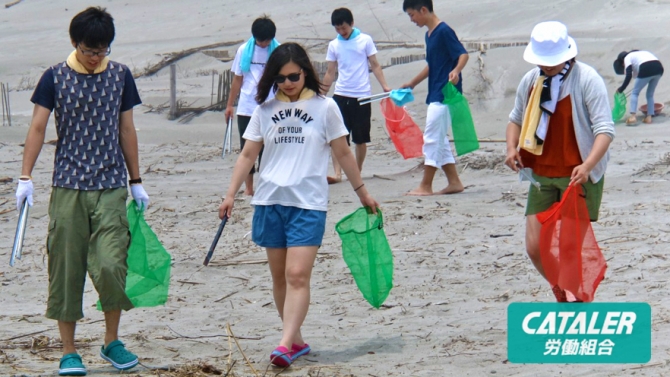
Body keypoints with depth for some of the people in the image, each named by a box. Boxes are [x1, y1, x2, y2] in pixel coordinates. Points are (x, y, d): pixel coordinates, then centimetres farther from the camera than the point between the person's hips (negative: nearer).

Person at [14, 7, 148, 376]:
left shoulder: (120, 75, 7)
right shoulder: (55, 77, 1)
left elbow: (126, 130, 13)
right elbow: (38, 127, -1)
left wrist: (136, 182, 15)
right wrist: (25, 177, -9)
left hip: (110, 187, 1)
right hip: (68, 186, -1)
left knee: (110, 265, -11)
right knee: (66, 268, 1)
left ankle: (112, 341, 10)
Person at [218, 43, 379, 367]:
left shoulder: (324, 108, 1)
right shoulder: (265, 109, 8)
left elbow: (343, 153, 8)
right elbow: (248, 154, 9)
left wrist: (362, 192, 12)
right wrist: (231, 194, 1)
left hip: (308, 203, -4)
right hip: (269, 200, 4)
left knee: (297, 275, -14)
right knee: (279, 276, 8)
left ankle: (285, 345, -21)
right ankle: (297, 340, 19)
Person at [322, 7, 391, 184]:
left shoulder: (365, 40, 1)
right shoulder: (333, 45, 7)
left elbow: (375, 65, 4)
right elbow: (331, 72, 12)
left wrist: (385, 86, -6)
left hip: (362, 96, -1)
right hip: (341, 96, 1)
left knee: (360, 138, 5)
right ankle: (337, 173, -12)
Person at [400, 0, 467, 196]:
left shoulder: (444, 31, -13)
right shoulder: (429, 34, 15)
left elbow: (463, 54, -20)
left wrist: (456, 70, -39)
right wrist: (412, 84, 35)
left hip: (445, 95, -10)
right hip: (436, 95, 10)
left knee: (432, 138, -8)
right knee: (439, 140, 11)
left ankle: (425, 186, -5)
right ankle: (454, 182, 14)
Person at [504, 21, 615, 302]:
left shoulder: (587, 80, -13)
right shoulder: (530, 81, 5)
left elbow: (604, 129, -18)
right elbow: (516, 119, 20)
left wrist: (587, 166, -33)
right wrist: (511, 148, -2)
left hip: (578, 177, -5)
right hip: (542, 176, 5)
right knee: (535, 248, 2)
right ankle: (562, 295, 28)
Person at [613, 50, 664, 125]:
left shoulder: (627, 58, 15)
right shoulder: (640, 53, 36)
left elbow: (628, 76, 1)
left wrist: (621, 89, 9)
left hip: (646, 70, -7)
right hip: (659, 68, 7)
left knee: (635, 93, 7)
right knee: (650, 94, 21)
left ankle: (633, 116, -6)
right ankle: (649, 117, 14)